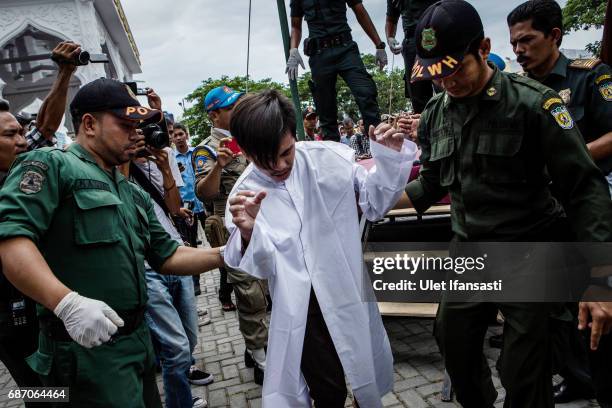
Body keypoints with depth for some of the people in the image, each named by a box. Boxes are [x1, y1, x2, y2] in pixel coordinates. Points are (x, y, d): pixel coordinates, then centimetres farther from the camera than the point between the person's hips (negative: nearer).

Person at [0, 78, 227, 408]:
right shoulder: (51, 165, -9)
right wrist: (68, 303, -35)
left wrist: (225, 254, 3)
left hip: (137, 341, 8)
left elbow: (167, 257, 15)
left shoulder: (134, 194, 16)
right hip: (86, 347, -8)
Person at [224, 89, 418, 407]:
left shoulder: (329, 157, -9)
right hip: (303, 310, -1)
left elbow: (375, 202, 3)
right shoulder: (245, 195, -9)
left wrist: (390, 157, -12)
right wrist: (248, 234, -30)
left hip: (349, 294, 2)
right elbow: (264, 268, -9)